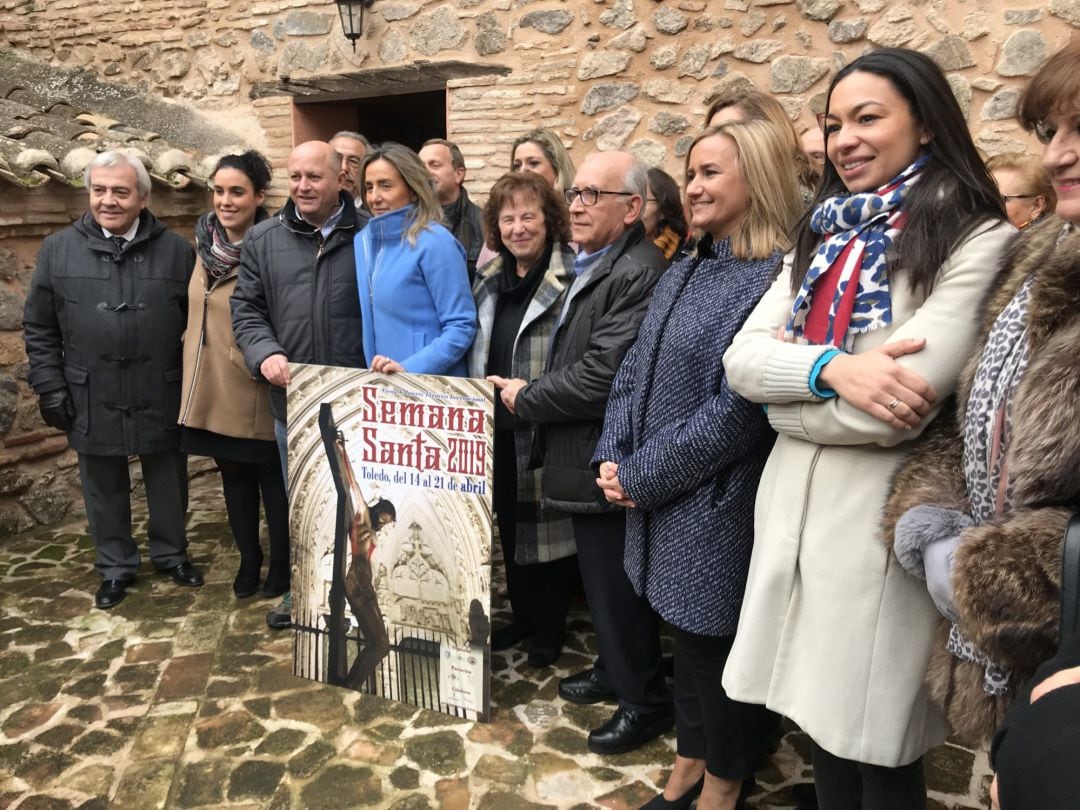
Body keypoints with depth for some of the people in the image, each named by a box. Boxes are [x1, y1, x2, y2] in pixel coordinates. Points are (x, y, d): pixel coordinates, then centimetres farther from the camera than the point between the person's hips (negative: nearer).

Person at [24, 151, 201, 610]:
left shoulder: (175, 251, -1)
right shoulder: (58, 250, 1)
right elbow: (39, 328, 5)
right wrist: (50, 387, -1)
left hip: (160, 397, 0)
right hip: (91, 400, 1)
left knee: (167, 482, 14)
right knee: (104, 488, 14)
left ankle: (171, 554, 36)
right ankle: (115, 566, 32)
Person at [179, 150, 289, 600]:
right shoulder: (208, 243, 6)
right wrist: (194, 364, 18)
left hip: (257, 388, -6)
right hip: (213, 386, 7)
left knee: (272, 478, 9)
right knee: (233, 476, 17)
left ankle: (281, 564, 25)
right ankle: (248, 559, 33)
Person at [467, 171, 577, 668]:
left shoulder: (572, 278, -13)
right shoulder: (490, 279, 10)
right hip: (498, 426, 7)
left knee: (548, 525, 6)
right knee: (508, 524, 17)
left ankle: (549, 627, 25)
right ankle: (522, 615, 35)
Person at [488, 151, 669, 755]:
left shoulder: (639, 274, -21)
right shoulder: (595, 266, 12)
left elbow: (600, 379, -26)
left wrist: (526, 398, -12)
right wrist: (531, 392, 5)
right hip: (587, 460, 10)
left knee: (616, 587, 5)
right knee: (602, 578, 23)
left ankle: (646, 700, 24)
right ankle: (616, 669, 42)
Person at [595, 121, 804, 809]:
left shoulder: (777, 278, -16)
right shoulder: (684, 275, 10)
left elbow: (740, 406, -22)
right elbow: (634, 372, 10)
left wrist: (641, 475, -16)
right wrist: (614, 458, -4)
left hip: (719, 503, -7)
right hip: (662, 497, 7)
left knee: (718, 642, 10)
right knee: (686, 632, 20)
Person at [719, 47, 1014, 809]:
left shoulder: (977, 242, -9)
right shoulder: (825, 238, 11)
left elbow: (899, 408, -21)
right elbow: (741, 359, 0)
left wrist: (789, 389, -6)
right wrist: (830, 366, -18)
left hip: (879, 518, -6)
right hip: (795, 508, 6)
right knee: (823, 724, 20)